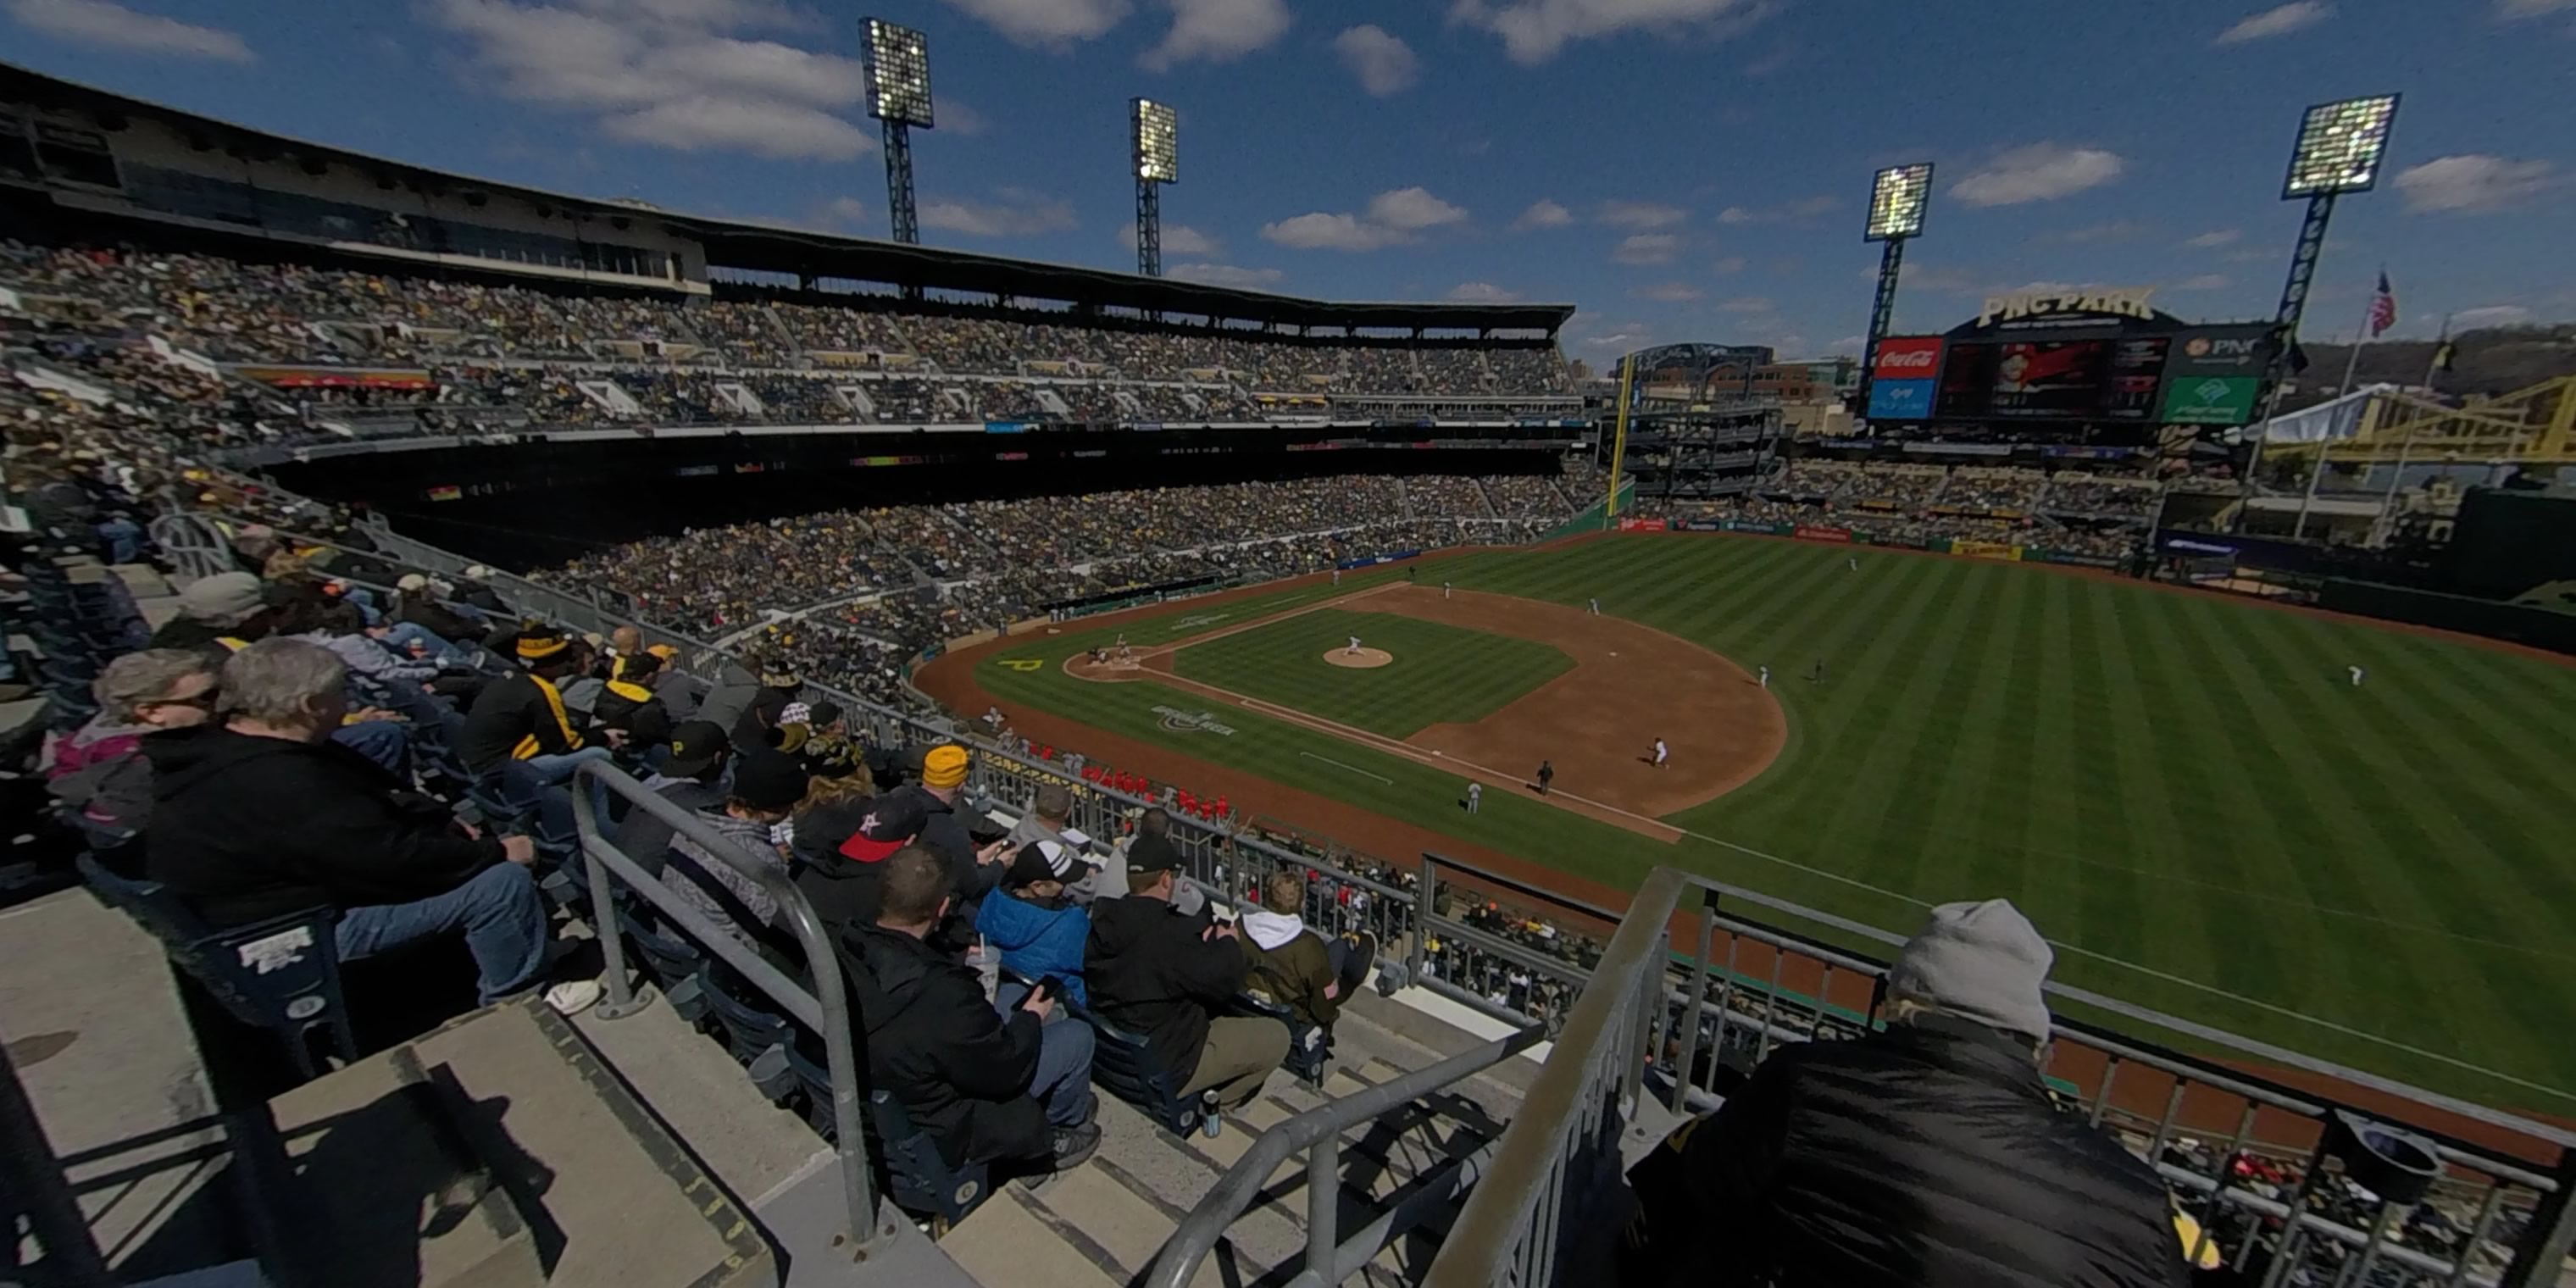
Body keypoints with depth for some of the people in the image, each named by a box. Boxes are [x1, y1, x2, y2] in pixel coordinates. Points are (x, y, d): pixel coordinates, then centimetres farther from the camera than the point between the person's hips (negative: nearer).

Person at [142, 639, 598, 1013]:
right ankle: (517, 998, -1)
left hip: (287, 883, 11)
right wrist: (496, 852, -16)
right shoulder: (283, 786, -33)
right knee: (504, 880, -20)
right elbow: (392, 859, -29)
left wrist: (449, 822, 1)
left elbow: (375, 794, 10)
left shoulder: (230, 745, 2)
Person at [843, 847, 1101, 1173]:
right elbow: (1003, 1071, -22)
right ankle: (1058, 1132, 26)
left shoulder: (846, 953, -18)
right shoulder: (942, 996, -39)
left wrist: (956, 963, 14)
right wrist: (1030, 1019, -4)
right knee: (1076, 1036, -1)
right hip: (938, 1136, -7)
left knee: (1013, 997, 19)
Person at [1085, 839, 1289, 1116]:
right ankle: (1217, 1097, 13)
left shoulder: (1104, 920, -7)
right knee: (1276, 1036, 0)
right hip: (1162, 1065, -8)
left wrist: (1201, 939, 3)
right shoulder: (1168, 935, -31)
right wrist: (1227, 942, -2)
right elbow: (1226, 981, -20)